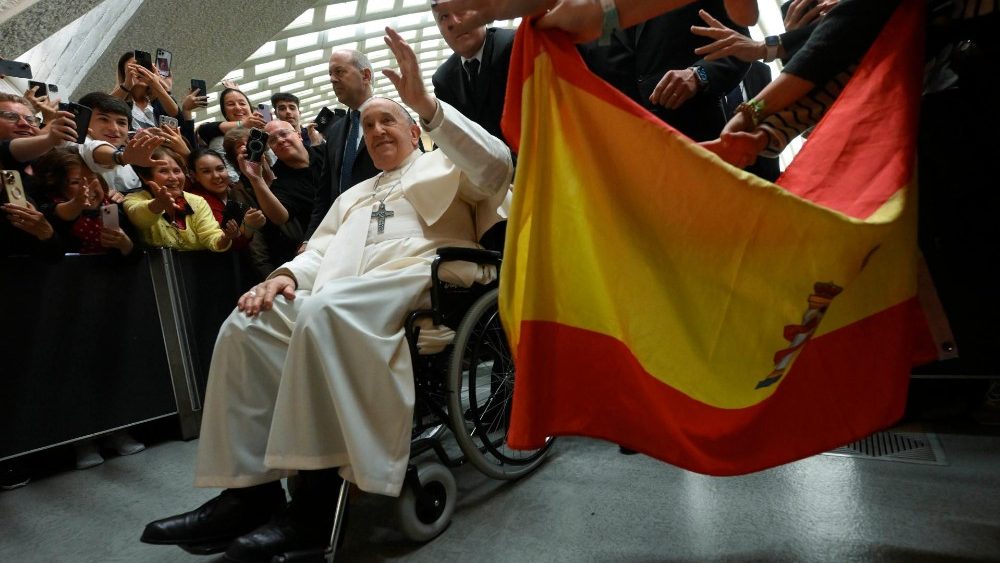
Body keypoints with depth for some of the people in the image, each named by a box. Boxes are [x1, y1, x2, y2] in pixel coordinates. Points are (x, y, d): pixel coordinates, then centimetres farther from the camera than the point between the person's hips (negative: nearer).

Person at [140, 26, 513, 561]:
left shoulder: (442, 167, 19)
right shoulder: (353, 195, 37)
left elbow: (494, 166, -3)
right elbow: (319, 249, 27)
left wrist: (425, 101, -11)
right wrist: (288, 275, 1)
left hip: (417, 283, -6)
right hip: (338, 300, 7)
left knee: (323, 313, -36)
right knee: (245, 325, -17)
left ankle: (319, 495, -32)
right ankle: (250, 486, -20)